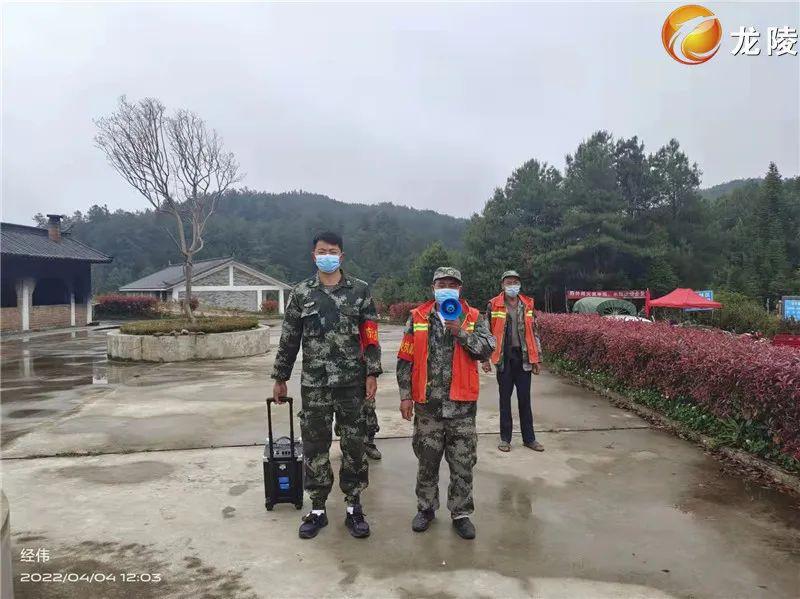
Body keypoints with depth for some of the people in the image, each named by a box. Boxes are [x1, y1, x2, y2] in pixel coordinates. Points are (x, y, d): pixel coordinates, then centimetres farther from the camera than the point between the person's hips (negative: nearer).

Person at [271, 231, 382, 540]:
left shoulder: (360, 290, 2)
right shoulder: (301, 293, 5)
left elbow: (370, 335, 1)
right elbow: (289, 339, 8)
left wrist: (372, 373, -4)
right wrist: (280, 378, 10)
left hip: (352, 382, -1)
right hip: (314, 384, 1)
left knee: (354, 445, 6)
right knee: (314, 446, 7)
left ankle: (353, 508, 22)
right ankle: (317, 509, 23)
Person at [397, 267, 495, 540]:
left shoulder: (473, 318, 3)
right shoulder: (417, 317, 3)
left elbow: (487, 349, -10)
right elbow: (405, 359, 3)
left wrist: (461, 331, -19)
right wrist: (405, 396, -1)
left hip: (462, 404, 0)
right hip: (427, 403, 1)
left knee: (463, 463, 7)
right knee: (427, 461, 13)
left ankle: (460, 513, 25)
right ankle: (426, 508, 33)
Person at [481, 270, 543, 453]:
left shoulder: (527, 304, 7)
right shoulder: (494, 305, -1)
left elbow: (533, 331, 12)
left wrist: (536, 358, 9)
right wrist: (485, 359, -1)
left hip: (523, 357, 2)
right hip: (504, 357, -2)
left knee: (525, 398, 7)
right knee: (505, 398, 7)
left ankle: (529, 438, 18)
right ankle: (505, 438, 18)